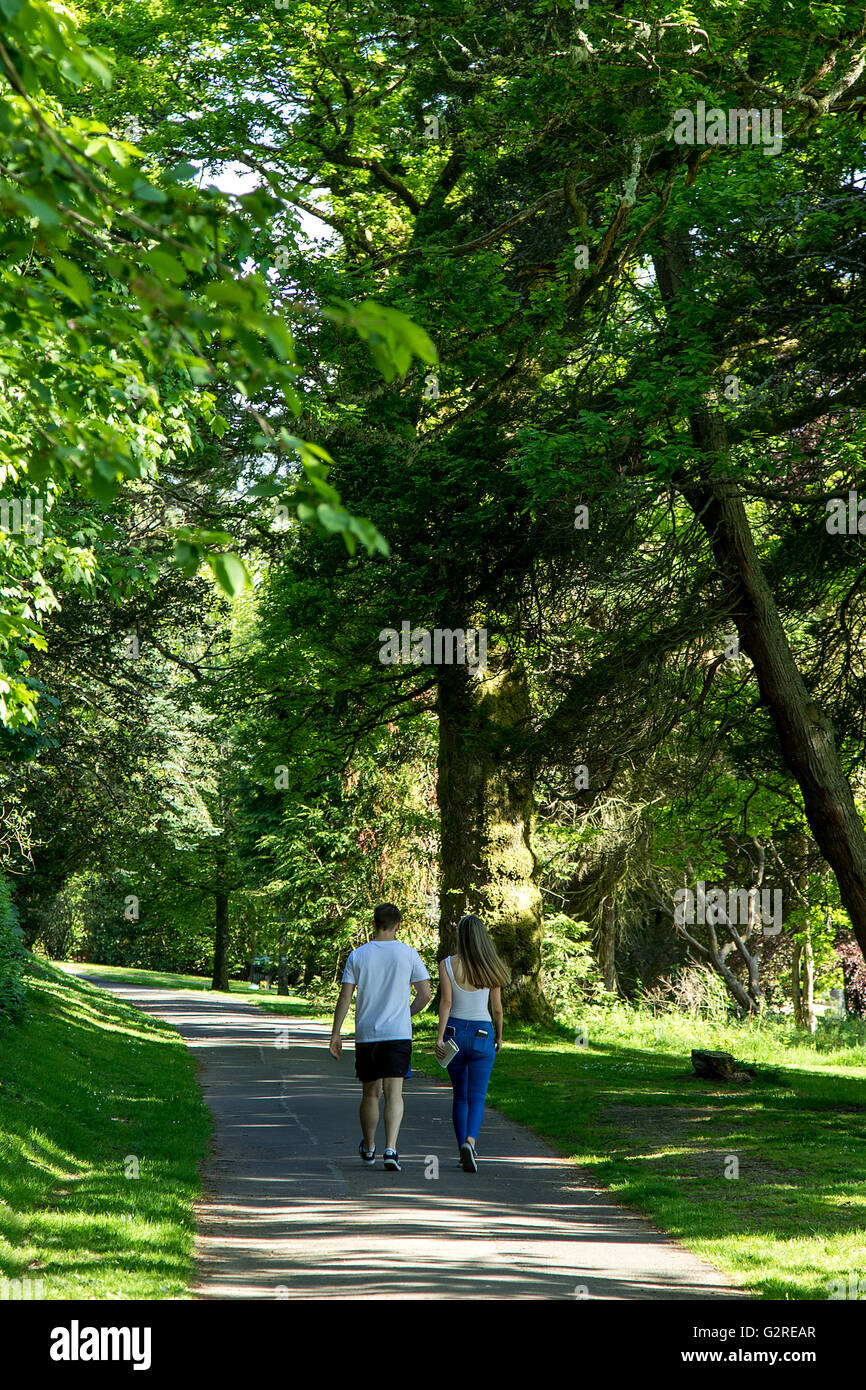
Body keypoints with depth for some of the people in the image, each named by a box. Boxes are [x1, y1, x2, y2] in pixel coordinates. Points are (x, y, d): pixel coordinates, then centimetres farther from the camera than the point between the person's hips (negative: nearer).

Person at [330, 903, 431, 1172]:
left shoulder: (358, 955, 1)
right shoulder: (407, 953, 0)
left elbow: (344, 997, -2)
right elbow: (425, 993, 1)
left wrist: (335, 1034, 4)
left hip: (366, 1034, 1)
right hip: (398, 1033, -1)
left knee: (370, 1093, 15)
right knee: (394, 1093, -5)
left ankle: (368, 1148, 28)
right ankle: (391, 1149, -20)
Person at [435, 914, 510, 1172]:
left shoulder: (448, 964, -4)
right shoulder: (490, 968, -1)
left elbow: (446, 1002, -12)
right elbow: (496, 1008, 3)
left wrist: (440, 1036, -13)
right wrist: (499, 1036, 17)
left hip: (454, 1032, 1)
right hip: (482, 1034, -1)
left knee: (460, 1096, 15)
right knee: (477, 1097, -2)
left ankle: (463, 1149, 14)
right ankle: (470, 1141, -26)